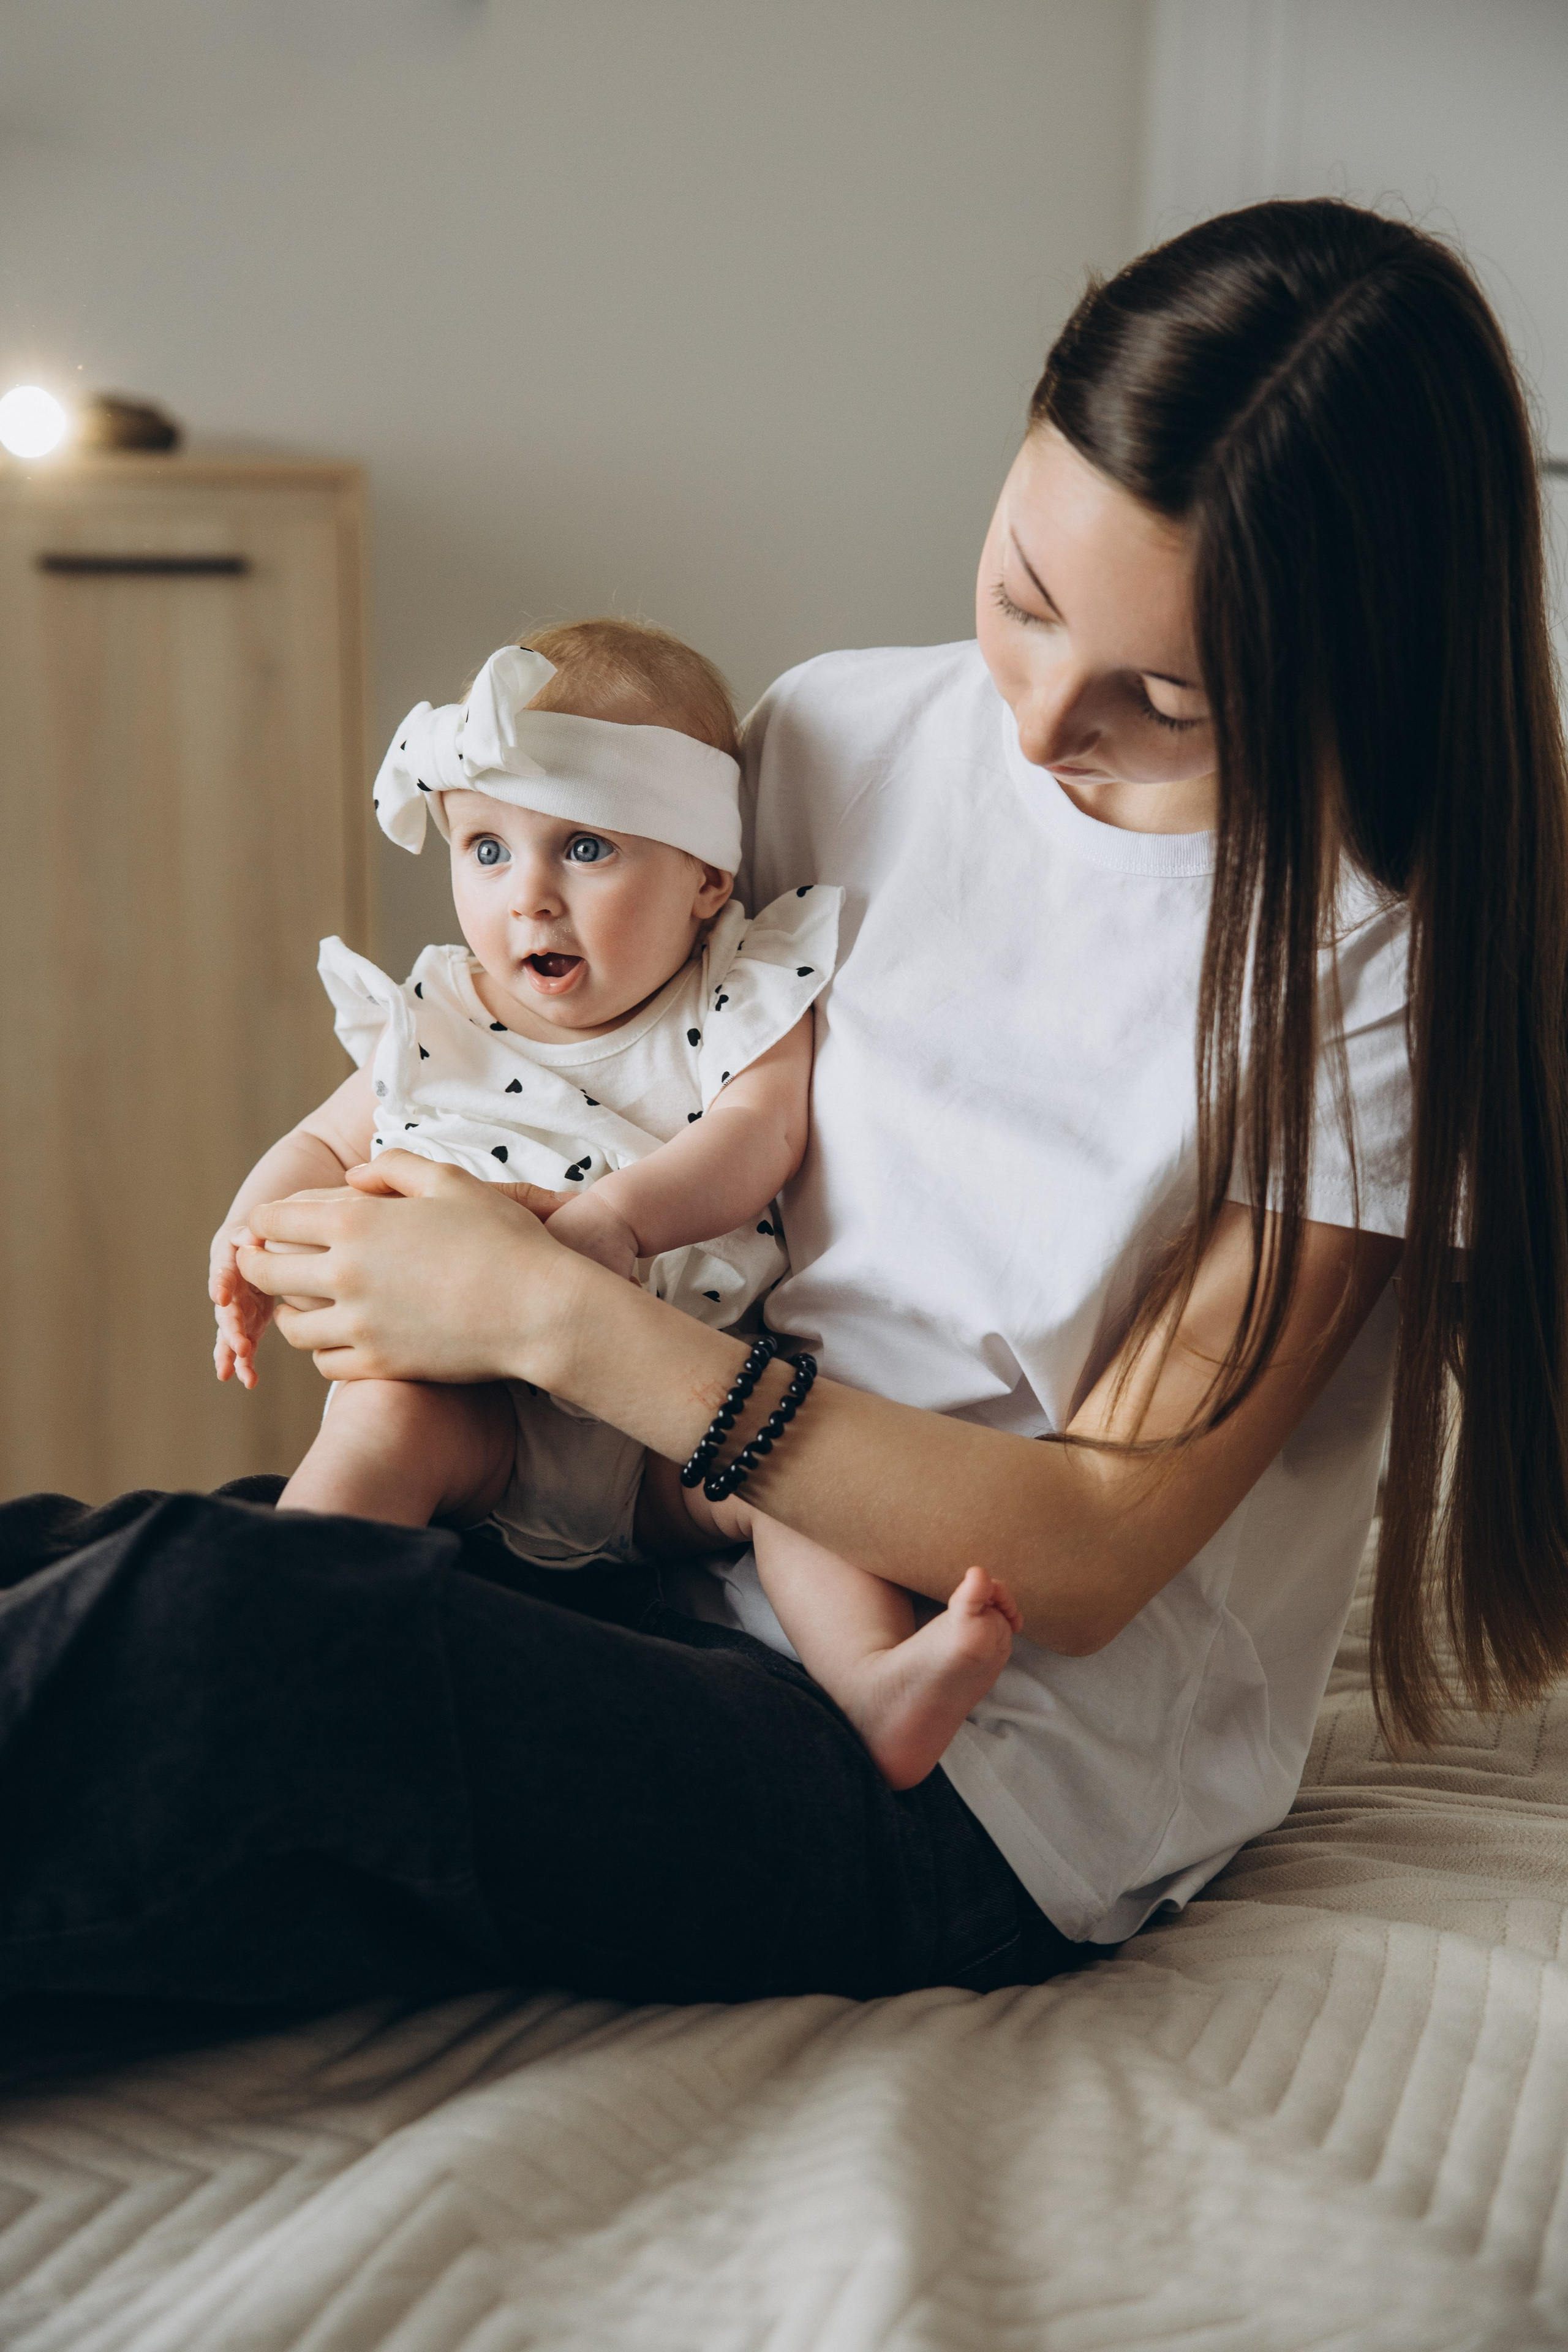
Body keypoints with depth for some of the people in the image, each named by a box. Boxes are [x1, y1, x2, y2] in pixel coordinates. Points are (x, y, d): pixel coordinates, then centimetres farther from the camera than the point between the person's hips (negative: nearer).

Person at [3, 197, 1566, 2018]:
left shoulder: (1386, 970, -14)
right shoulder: (844, 738, 3)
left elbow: (1083, 1557, -14)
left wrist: (560, 1319, -19)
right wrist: (310, 1192, -3)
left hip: (992, 1795, -5)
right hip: (691, 1574, 6)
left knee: (184, 1629, -30)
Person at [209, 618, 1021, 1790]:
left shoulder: (740, 1002, 2)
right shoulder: (433, 1025, 10)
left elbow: (761, 1132, -14)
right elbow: (326, 1147, 20)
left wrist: (621, 1212, -32)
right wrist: (261, 1230, -3)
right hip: (485, 1401, 1)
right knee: (389, 1423, -28)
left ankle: (874, 1676, -37)